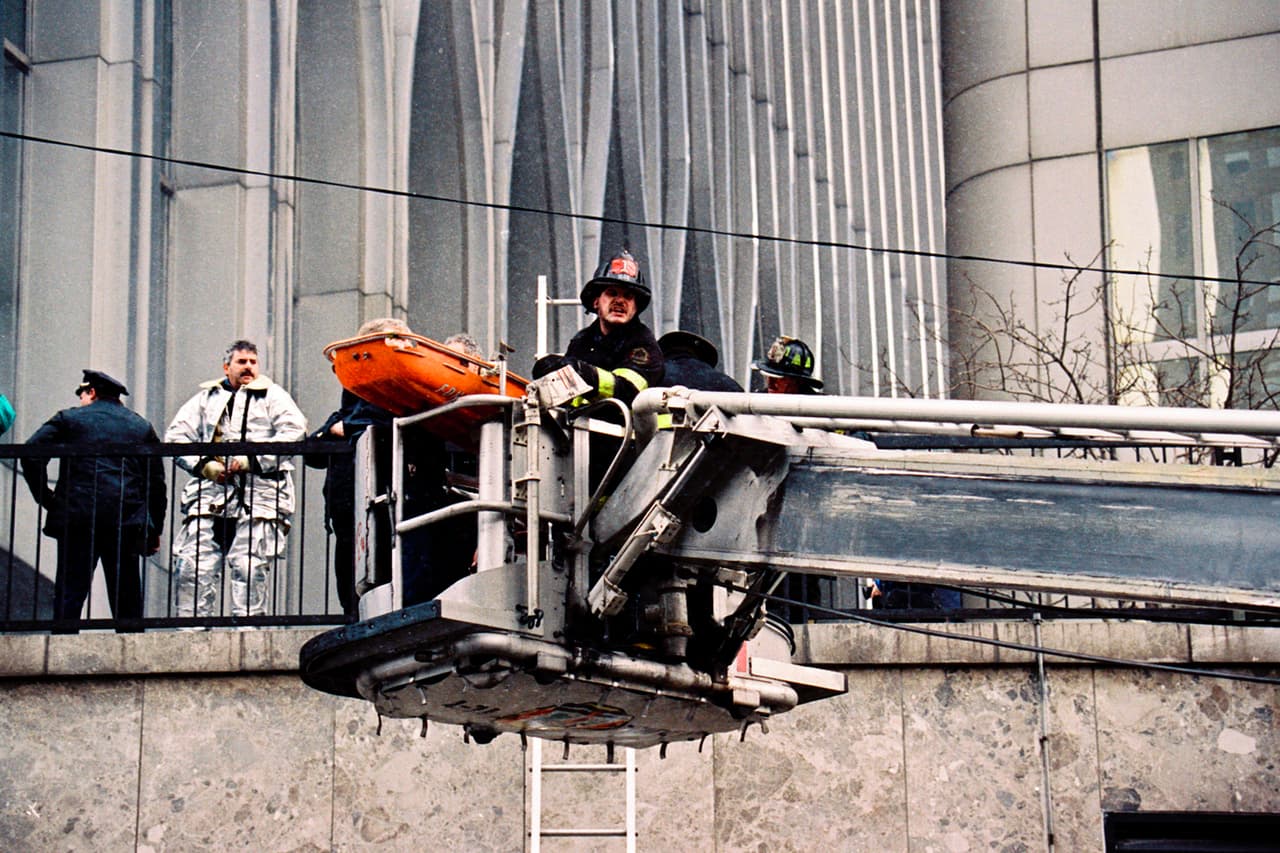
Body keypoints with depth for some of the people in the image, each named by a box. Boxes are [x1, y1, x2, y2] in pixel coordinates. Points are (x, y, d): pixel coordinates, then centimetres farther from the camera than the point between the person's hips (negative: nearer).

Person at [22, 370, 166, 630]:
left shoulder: (69, 419, 8)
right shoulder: (142, 427, 15)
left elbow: (31, 454, -3)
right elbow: (156, 480, 12)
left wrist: (45, 497, 6)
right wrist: (154, 531, 16)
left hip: (77, 518, -2)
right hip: (127, 520, 2)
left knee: (70, 592, -1)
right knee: (127, 597, 7)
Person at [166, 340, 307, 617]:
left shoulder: (273, 395, 16)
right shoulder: (206, 398, 24)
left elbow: (294, 430, -1)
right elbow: (177, 435, 16)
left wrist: (253, 459, -11)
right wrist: (203, 464, -3)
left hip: (258, 493, -2)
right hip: (210, 492, 2)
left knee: (249, 566, -13)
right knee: (192, 562, -9)